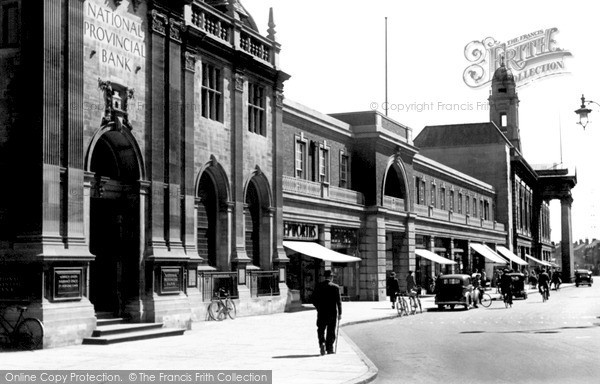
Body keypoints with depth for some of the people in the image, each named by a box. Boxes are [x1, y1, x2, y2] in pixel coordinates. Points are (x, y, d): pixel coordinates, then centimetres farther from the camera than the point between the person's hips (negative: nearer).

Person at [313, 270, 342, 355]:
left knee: (321, 330, 10)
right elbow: (338, 301, -7)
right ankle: (329, 348, 11)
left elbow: (314, 300, 1)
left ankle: (322, 343, -13)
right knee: (331, 331, 9)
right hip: (332, 312, -1)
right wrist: (340, 313, 0)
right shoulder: (335, 287, -6)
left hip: (321, 313, 1)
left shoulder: (318, 286, -1)